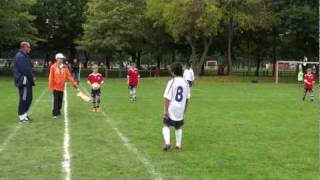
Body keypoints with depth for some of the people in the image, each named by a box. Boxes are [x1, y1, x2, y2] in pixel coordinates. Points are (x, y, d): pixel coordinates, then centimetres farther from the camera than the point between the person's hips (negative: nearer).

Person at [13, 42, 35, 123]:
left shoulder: (25, 56, 18)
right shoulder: (20, 56, -15)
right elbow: (25, 69, -20)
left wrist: (32, 76, 4)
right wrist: (32, 77, -10)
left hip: (27, 80, 10)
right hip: (23, 80, -10)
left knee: (29, 98, 13)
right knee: (24, 99, -5)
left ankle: (24, 114, 24)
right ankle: (22, 117, 3)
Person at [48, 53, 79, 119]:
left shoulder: (65, 67, 4)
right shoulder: (53, 67, -8)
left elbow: (69, 76, 3)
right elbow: (51, 77, -6)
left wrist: (74, 83, -1)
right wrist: (51, 86, -7)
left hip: (61, 86, 4)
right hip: (55, 86, -4)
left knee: (60, 100, 9)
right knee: (56, 100, -5)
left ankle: (58, 111, 22)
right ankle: (55, 113, -1)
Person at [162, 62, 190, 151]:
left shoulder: (171, 82, -15)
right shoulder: (186, 83, 0)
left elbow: (167, 98, -16)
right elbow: (187, 98, 8)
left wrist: (165, 110, -10)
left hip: (171, 109, -4)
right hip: (181, 110, 4)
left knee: (166, 125, 12)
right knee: (178, 127, 21)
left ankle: (167, 142, -4)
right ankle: (178, 144, 21)